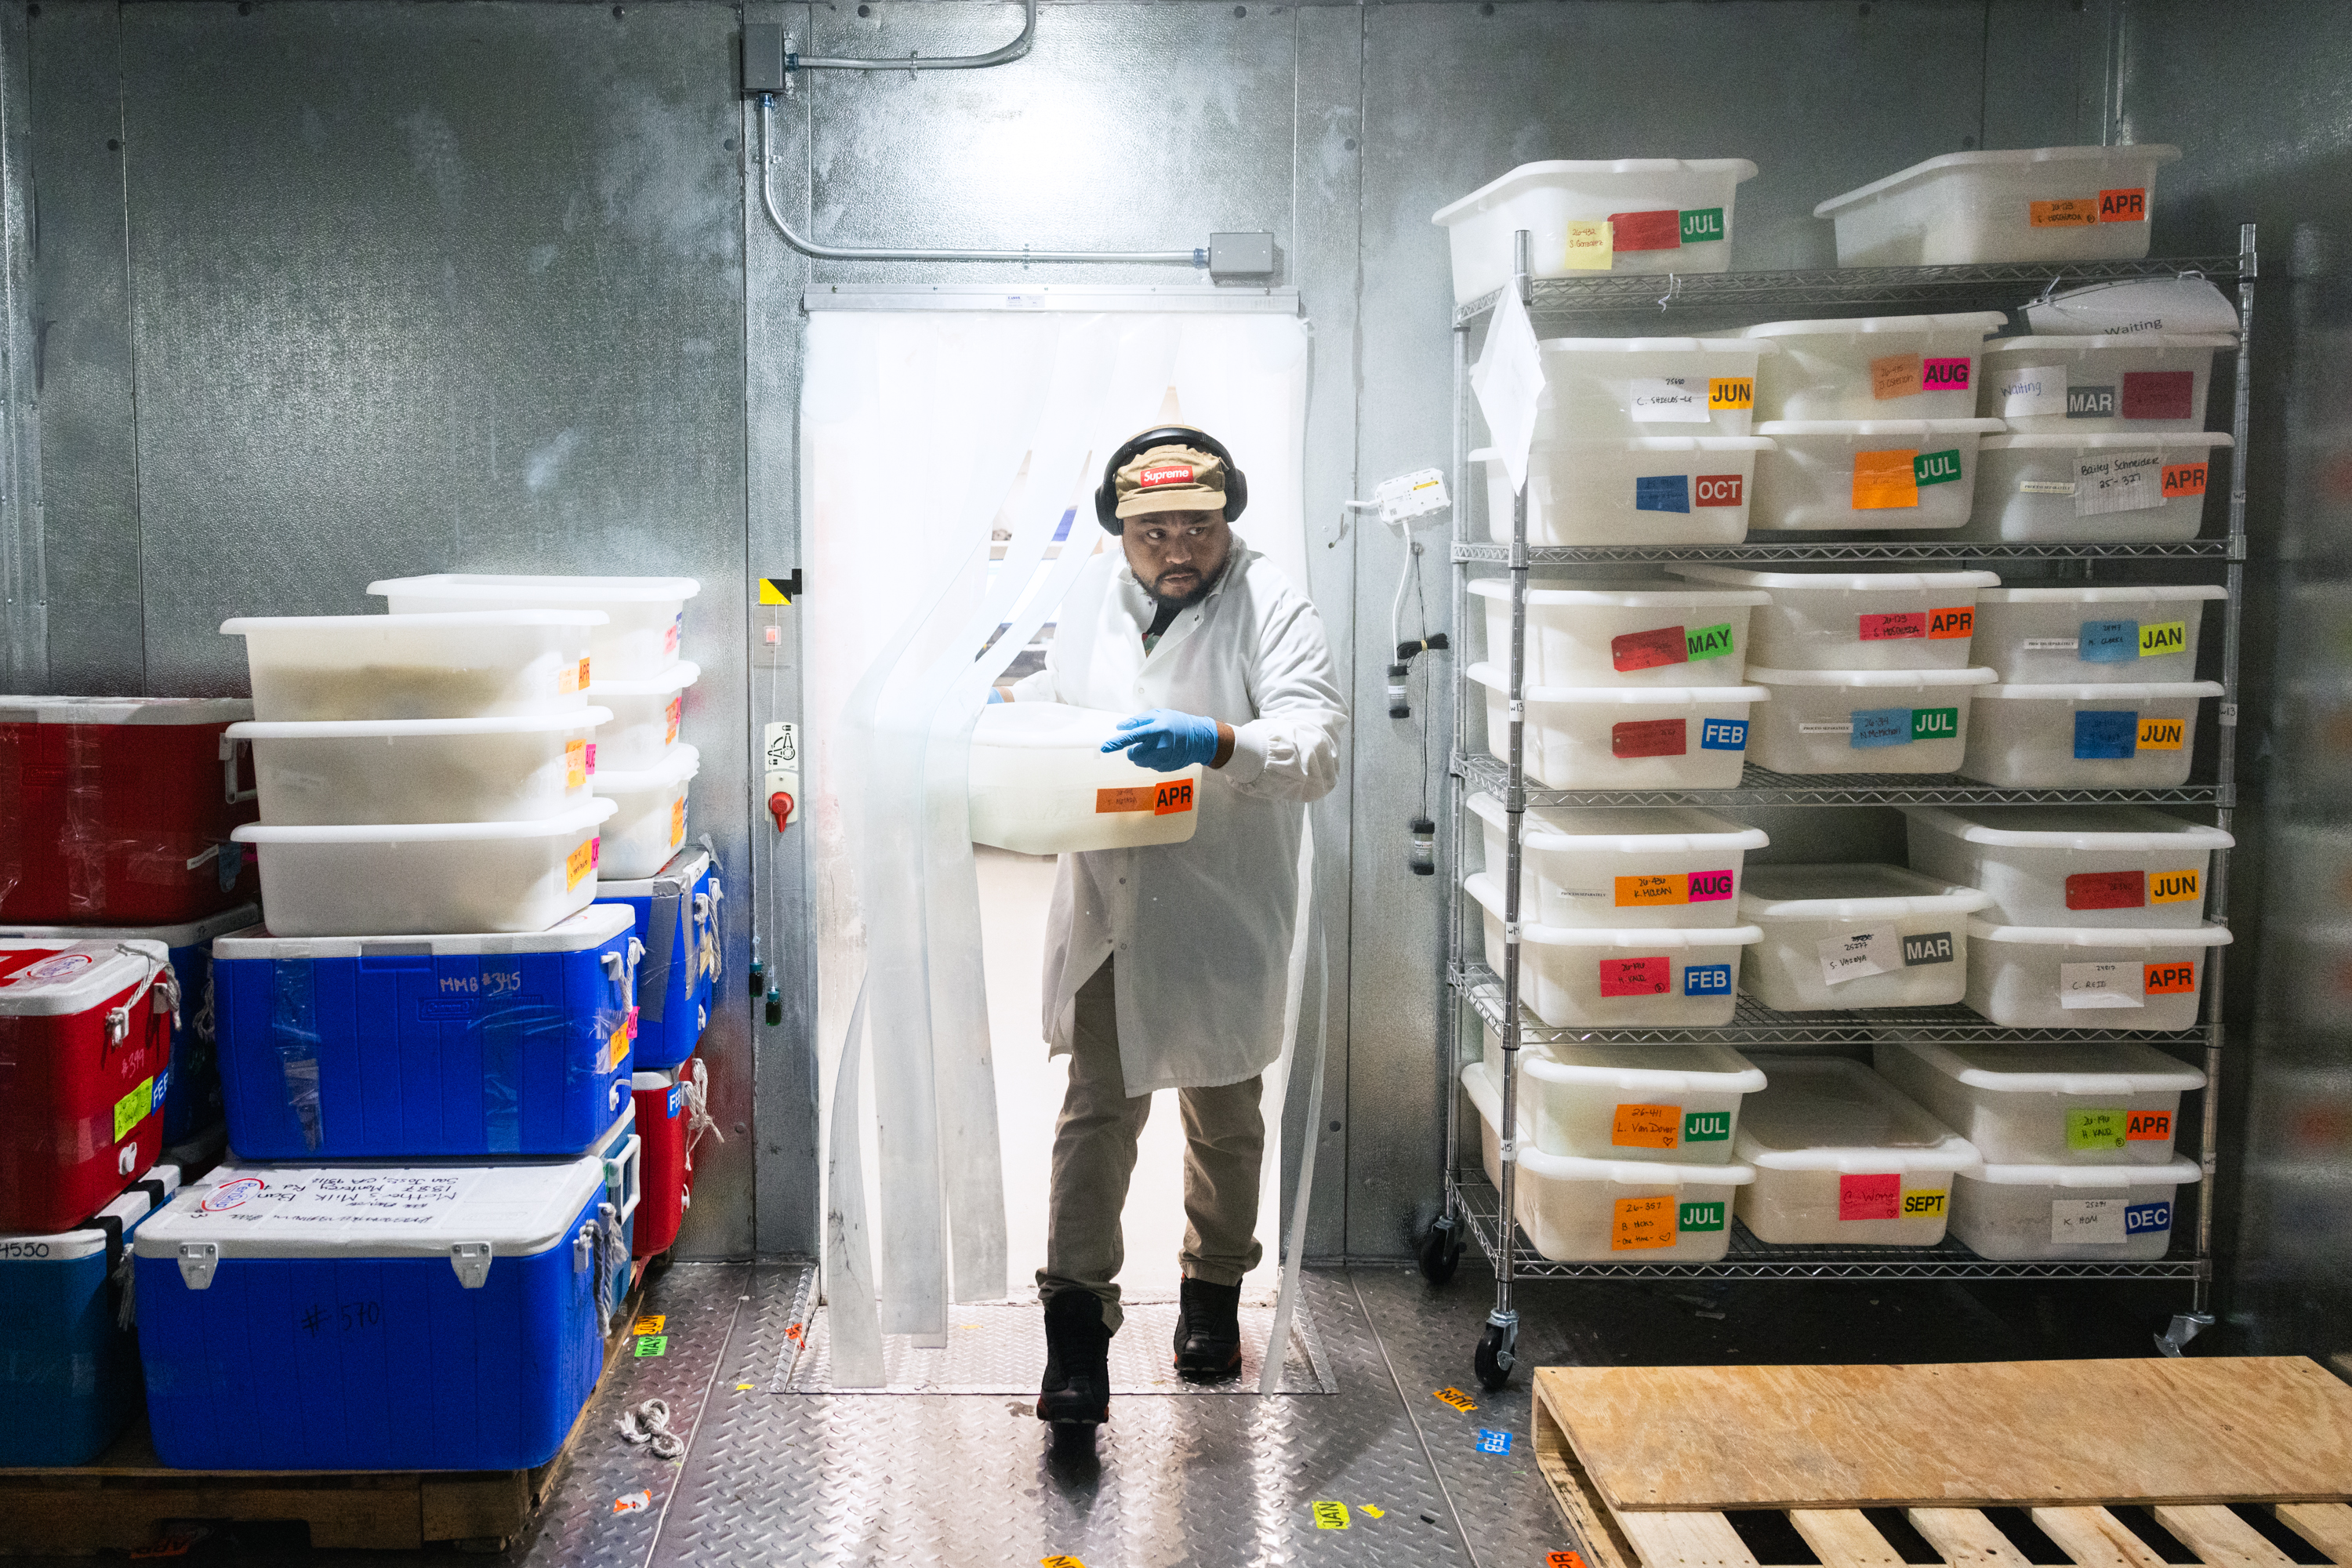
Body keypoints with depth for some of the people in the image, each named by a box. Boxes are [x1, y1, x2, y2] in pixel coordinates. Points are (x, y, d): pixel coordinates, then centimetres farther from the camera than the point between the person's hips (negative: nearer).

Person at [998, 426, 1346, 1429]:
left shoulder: (1272, 610, -13)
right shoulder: (1093, 592, 3)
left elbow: (1316, 749, -24)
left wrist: (1215, 742, -41)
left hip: (1221, 911, -2)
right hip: (1106, 904, 3)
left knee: (1223, 1117, 16)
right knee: (1098, 1107, 0)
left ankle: (1214, 1291, 38)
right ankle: (1077, 1329, 8)